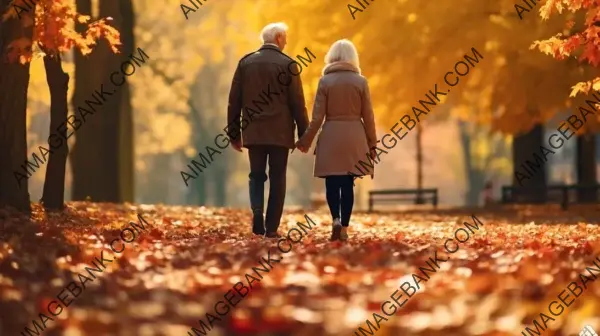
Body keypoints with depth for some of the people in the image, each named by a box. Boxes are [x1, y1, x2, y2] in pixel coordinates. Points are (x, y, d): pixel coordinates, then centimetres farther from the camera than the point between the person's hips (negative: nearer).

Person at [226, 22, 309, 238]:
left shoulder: (245, 63, 4)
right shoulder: (288, 65, -5)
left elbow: (234, 101, 4)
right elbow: (297, 103, -6)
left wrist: (234, 133, 11)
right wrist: (304, 135, 2)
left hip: (254, 131, 2)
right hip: (280, 132, -2)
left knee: (256, 176, 14)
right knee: (277, 179, 6)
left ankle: (257, 210, -11)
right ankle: (271, 228, 4)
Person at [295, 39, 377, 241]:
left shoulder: (325, 81, -3)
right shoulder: (361, 81, 0)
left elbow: (317, 116, -4)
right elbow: (368, 116, 2)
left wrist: (306, 141, 5)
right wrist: (372, 143, 11)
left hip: (331, 136, -1)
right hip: (354, 136, 1)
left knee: (332, 182, 3)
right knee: (347, 184, 6)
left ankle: (336, 219, -17)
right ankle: (344, 227, 5)